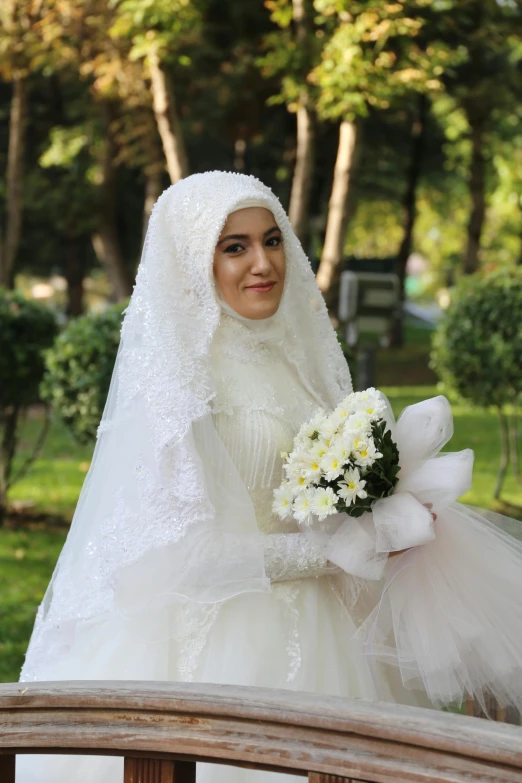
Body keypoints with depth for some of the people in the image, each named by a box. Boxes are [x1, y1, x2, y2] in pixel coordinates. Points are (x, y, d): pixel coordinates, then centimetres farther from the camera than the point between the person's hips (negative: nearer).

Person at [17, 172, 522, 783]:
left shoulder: (295, 353, 7)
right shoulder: (175, 378, -14)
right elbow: (186, 550, -18)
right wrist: (337, 550, -14)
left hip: (310, 632, 6)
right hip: (212, 636, -6)